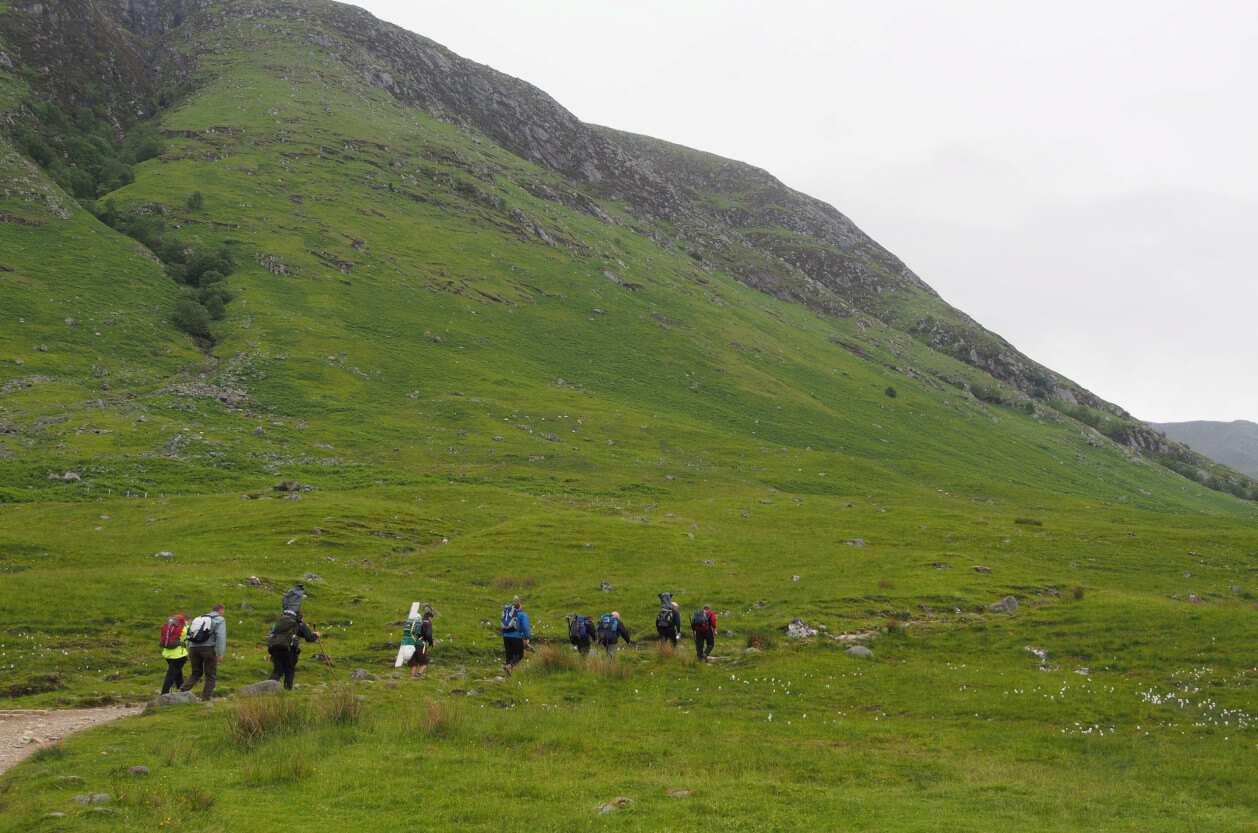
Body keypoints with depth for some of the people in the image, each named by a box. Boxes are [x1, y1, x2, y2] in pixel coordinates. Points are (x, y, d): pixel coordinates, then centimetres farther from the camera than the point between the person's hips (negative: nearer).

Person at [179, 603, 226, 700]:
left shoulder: (198, 618, 25)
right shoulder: (220, 620, 6)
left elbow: (190, 637, 23)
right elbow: (221, 636, -10)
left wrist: (189, 654, 26)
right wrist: (221, 653, -17)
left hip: (194, 648, 5)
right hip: (208, 648, -5)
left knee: (196, 674, 18)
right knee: (211, 676, 6)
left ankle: (181, 690, -3)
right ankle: (205, 699, 1)